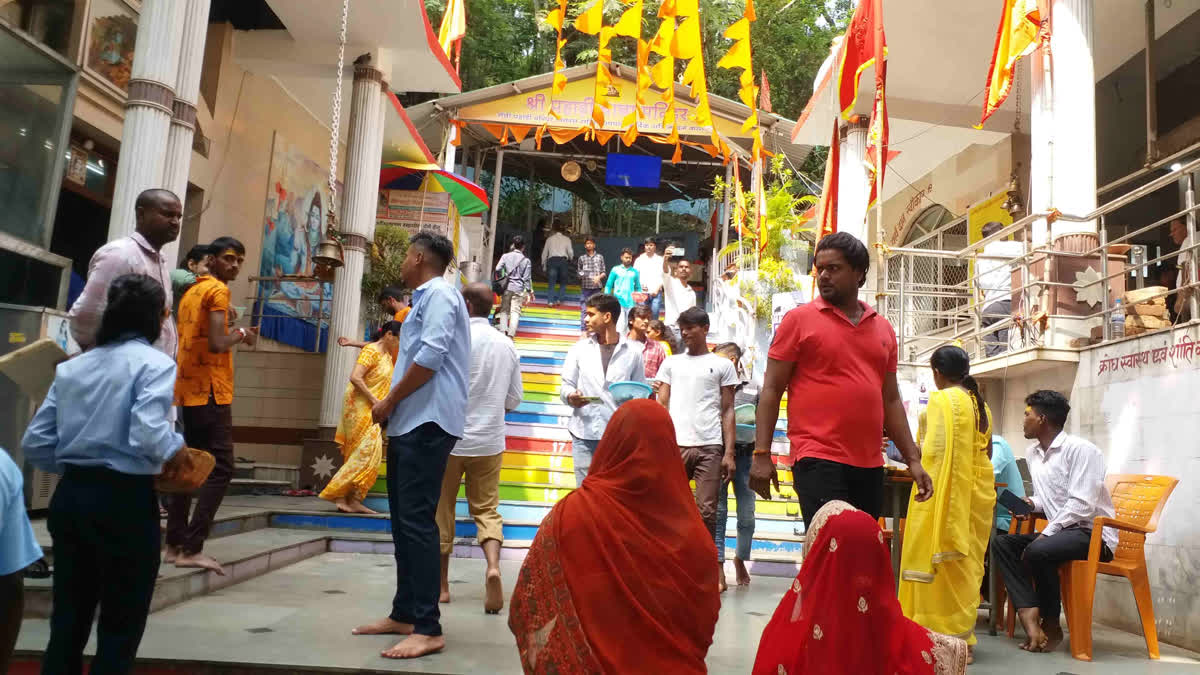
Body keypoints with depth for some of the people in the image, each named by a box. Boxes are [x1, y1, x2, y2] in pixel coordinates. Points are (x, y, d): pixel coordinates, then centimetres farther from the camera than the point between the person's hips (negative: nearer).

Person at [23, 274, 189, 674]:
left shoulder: (71, 366, 9)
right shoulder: (154, 363, -10)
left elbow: (35, 444, 5)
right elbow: (149, 437, -23)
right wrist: (178, 447, -3)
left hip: (69, 497, 6)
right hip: (125, 501, -6)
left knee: (67, 621, 17)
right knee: (120, 629, 8)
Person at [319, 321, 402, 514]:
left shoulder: (388, 355, 15)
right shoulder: (371, 351, -11)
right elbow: (355, 377, -21)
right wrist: (374, 401, -20)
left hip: (371, 411, 9)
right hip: (360, 408, -9)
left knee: (367, 455, 5)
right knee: (366, 452, -13)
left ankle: (354, 500, 6)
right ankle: (339, 496, -7)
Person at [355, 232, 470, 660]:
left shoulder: (439, 295, -9)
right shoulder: (424, 299, 22)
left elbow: (430, 357, -20)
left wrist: (389, 401, -11)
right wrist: (392, 408, 15)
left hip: (427, 423, -10)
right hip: (409, 423, 11)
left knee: (417, 521, -13)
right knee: (404, 521, 12)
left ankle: (428, 628, -10)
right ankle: (404, 614, 20)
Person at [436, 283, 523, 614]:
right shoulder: (507, 345, 3)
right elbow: (514, 399, 9)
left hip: (450, 439, -3)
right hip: (490, 441, 3)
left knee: (441, 511, 10)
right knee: (487, 508, 10)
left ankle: (441, 584, 18)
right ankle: (493, 565, -15)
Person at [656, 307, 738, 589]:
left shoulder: (722, 365, 11)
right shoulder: (672, 363, 16)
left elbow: (727, 411, 8)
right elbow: (661, 405, 13)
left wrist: (729, 452, -1)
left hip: (710, 447, -2)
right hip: (675, 445, 2)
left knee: (707, 511, -2)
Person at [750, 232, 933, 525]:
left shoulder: (883, 328, 15)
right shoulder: (799, 319, 1)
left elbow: (891, 400, 19)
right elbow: (771, 390, -1)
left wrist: (913, 460, 14)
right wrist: (762, 454, -8)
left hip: (870, 465, 5)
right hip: (818, 461, -5)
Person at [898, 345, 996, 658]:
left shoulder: (942, 399, -12)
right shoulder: (980, 403, 13)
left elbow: (935, 450, -18)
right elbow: (984, 449, 19)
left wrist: (915, 450, -1)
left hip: (946, 490, -8)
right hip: (977, 491, 8)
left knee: (942, 562, -2)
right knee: (964, 562, 12)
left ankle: (944, 639, 2)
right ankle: (962, 638, 17)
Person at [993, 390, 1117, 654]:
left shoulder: (1080, 450, -15)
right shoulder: (1032, 453, 12)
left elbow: (1081, 506, -22)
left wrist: (1045, 534, -24)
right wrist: (1031, 503, -1)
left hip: (1092, 534, -9)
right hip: (1060, 531, 9)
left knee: (1038, 551, -33)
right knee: (1003, 543, -7)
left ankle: (1051, 626, -11)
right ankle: (1029, 615, -22)